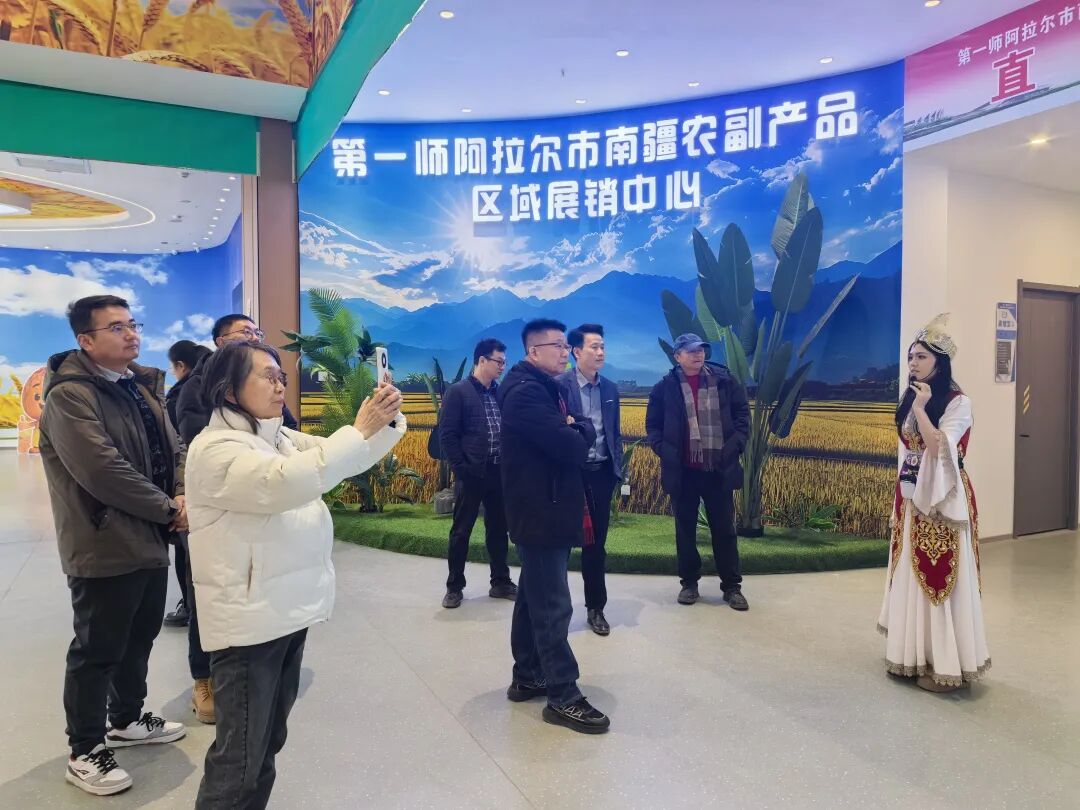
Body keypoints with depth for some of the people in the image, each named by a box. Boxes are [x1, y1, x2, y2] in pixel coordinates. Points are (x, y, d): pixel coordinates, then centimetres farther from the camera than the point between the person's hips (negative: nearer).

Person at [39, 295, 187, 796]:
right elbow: (102, 471, -26)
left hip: (150, 541, 8)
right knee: (97, 651, 6)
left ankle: (125, 720, 42)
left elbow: (173, 449, 10)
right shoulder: (69, 395, -16)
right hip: (105, 549, -8)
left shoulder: (143, 387, 11)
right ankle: (84, 752, 24)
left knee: (139, 639, 21)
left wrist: (183, 495, -9)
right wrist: (168, 510, -19)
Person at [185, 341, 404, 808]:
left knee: (268, 740, 22)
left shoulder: (279, 439, 9)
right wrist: (360, 429, -31)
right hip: (248, 620, -8)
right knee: (241, 755, 3)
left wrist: (385, 420, -11)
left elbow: (345, 459, 9)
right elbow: (284, 484, -32)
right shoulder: (215, 449, -16)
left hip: (288, 609, 8)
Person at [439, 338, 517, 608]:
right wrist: (461, 469, -12)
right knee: (461, 531, 6)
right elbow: (447, 435, -9)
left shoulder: (501, 393, 9)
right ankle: (454, 587, 19)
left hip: (498, 473, 5)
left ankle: (501, 582, 26)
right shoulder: (457, 392, -6)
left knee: (498, 529, 13)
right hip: (472, 474, -5)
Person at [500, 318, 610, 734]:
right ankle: (563, 698, 5)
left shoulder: (546, 388, 16)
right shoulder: (526, 392, -18)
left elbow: (580, 436, 14)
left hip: (547, 511, 11)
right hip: (540, 514, -11)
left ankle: (527, 678, 29)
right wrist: (580, 432, -4)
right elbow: (573, 449, -24)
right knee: (553, 607, -4)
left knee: (533, 599, 17)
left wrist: (578, 429, -7)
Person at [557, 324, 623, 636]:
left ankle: (596, 608, 24)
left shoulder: (610, 388, 10)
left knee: (596, 543, 12)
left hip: (601, 473, 5)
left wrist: (619, 468, 7)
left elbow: (615, 432, 15)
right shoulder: (560, 385, -9)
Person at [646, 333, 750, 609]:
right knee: (685, 530, 11)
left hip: (719, 470, 0)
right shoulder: (665, 387, -1)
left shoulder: (725, 380, 0)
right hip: (682, 472, 0)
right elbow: (652, 425, 6)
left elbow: (742, 414, 6)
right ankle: (689, 583, 26)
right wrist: (663, 451, -6)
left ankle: (732, 586, 21)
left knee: (724, 529, 9)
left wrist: (735, 445, -5)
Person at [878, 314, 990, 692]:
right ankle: (914, 654, 24)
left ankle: (945, 664, 8)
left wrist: (920, 409, -20)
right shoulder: (909, 400, 10)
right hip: (912, 500, 7)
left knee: (939, 577, -3)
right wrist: (900, 499, 14)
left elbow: (939, 449, -24)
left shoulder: (958, 402, -10)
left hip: (941, 502, -7)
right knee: (911, 575, 12)